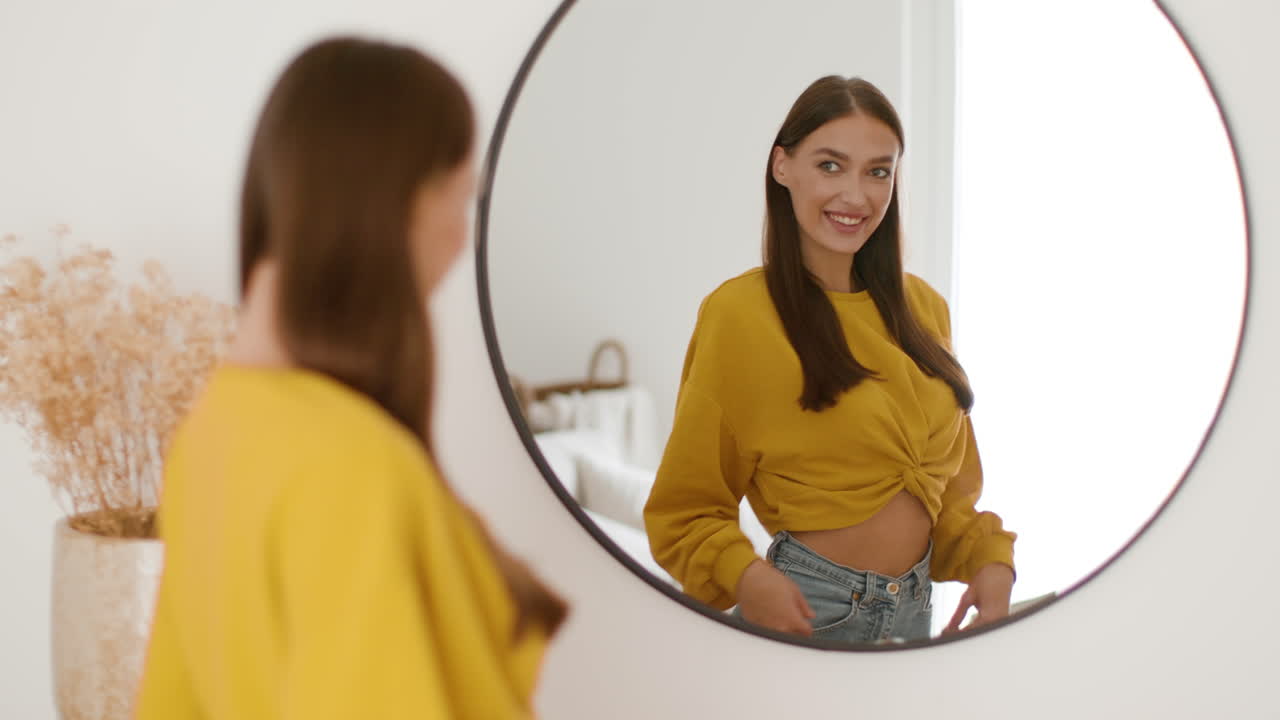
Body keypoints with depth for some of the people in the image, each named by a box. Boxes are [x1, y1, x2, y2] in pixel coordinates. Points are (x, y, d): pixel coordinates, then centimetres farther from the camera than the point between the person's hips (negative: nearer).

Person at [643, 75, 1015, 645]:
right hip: (803, 611, -6)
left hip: (915, 608, 6)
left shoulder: (922, 307, 5)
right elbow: (685, 509, -9)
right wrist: (744, 574, -26)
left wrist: (990, 559, -3)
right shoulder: (740, 314, -13)